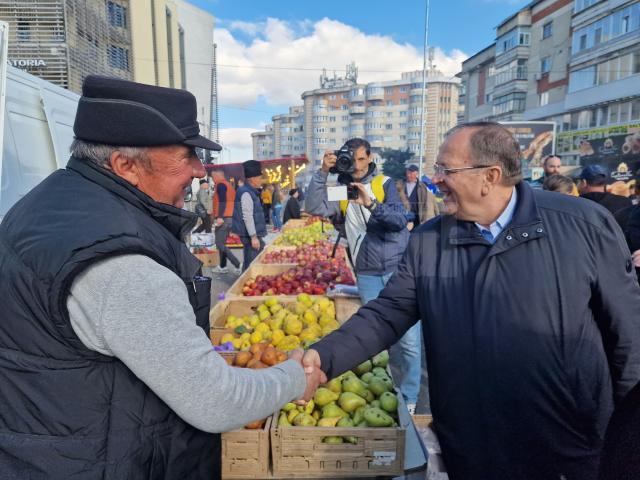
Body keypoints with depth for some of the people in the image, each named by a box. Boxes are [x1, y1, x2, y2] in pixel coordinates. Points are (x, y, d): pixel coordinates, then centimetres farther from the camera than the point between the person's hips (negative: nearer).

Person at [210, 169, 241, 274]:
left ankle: (238, 265, -16)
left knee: (219, 244, -10)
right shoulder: (228, 185, 21)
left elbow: (222, 201, -20)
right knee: (222, 243, 15)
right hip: (230, 217, 10)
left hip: (224, 218, -10)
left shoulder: (221, 185, -7)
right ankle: (222, 267, 19)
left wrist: (220, 217, -27)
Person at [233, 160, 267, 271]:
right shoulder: (246, 193, -16)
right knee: (251, 264, -7)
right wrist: (254, 237, -23)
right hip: (250, 235, -10)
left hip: (253, 234, 10)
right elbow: (247, 217, -22)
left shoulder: (251, 192, 15)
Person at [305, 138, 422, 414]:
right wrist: (323, 172, -19)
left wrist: (372, 204, -30)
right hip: (368, 275, 2)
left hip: (399, 269, -2)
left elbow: (400, 220, -14)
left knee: (409, 340, -1)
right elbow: (314, 208, -11)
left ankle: (408, 398, 14)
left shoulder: (384, 184, -1)